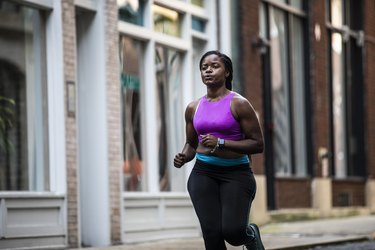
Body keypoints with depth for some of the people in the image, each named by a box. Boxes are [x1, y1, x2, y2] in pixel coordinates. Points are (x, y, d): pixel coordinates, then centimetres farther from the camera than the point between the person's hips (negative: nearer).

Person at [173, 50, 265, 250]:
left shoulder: (238, 104, -4)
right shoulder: (193, 108, 11)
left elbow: (258, 144, -7)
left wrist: (221, 143, -18)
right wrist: (183, 157, 1)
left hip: (236, 173, -4)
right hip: (203, 173, 4)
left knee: (232, 231, -20)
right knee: (212, 233, -12)